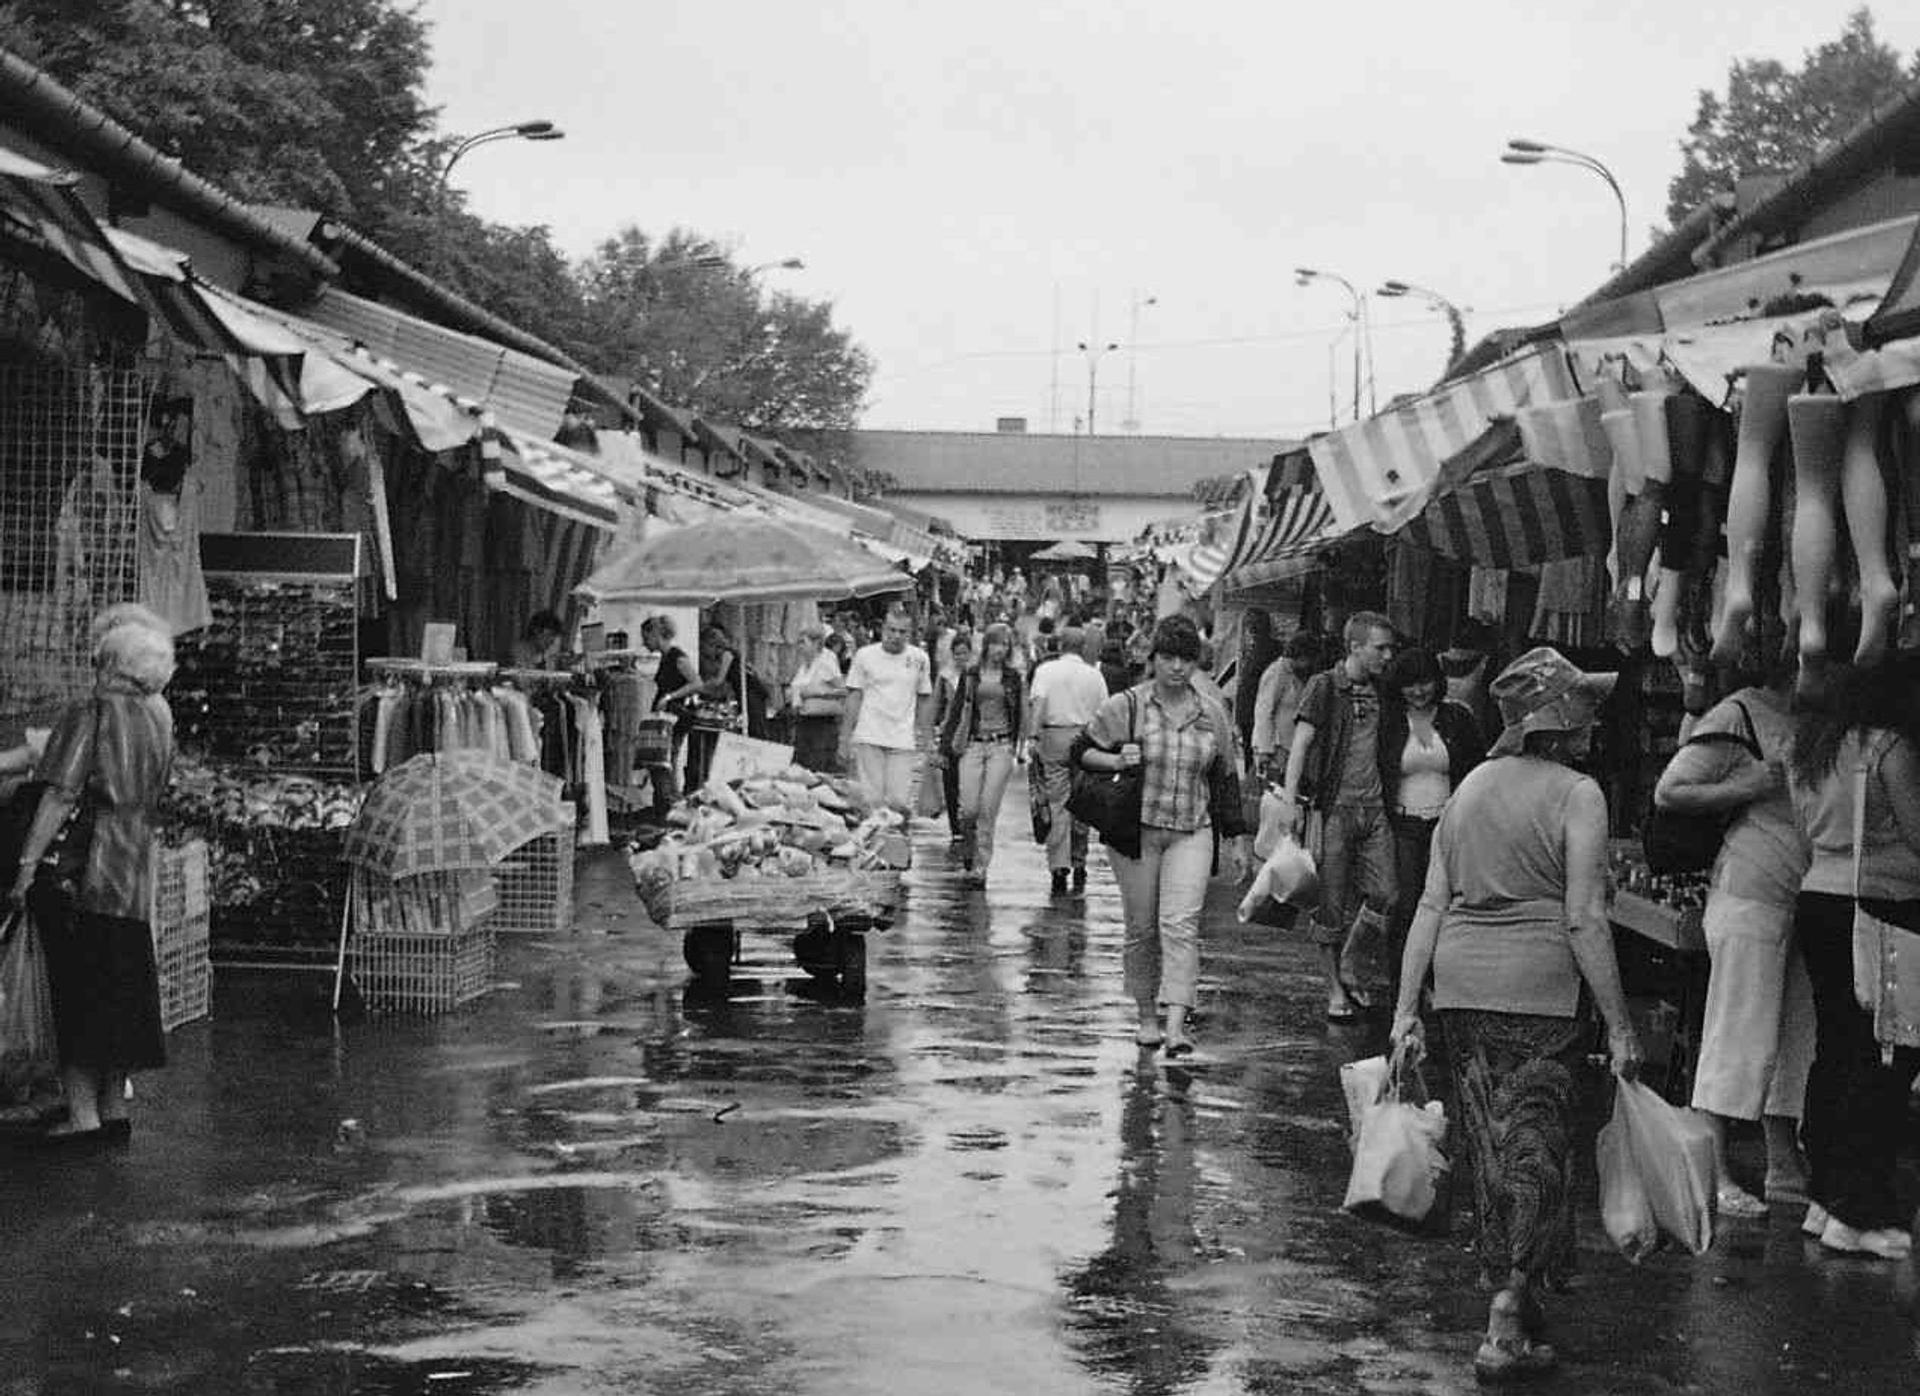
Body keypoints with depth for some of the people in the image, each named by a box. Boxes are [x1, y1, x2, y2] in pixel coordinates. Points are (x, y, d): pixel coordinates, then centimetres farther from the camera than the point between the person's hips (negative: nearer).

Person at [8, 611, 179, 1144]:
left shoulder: (89, 715, -10)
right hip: (134, 879, 6)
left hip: (79, 874, -6)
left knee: (76, 988, -2)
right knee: (120, 993, 13)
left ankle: (82, 1114, -3)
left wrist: (26, 865, -16)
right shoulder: (158, 719, 9)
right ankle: (114, 1108, 15)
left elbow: (60, 797, -16)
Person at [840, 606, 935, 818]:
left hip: (903, 742, 1)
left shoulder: (919, 658, 7)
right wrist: (845, 738, 3)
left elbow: (925, 699, 15)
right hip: (868, 739, -1)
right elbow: (853, 697, 6)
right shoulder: (865, 655, 3)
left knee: (900, 802, -8)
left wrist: (920, 733, 8)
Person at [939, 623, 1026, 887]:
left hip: (1001, 746, -1)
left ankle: (980, 866, 1)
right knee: (969, 808, -7)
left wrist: (1022, 748, 2)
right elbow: (955, 710, 10)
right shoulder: (970, 675, 8)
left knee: (988, 810, -6)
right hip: (972, 745, 1)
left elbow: (1021, 714, 8)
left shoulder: (1013, 677, 6)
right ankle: (967, 846, 24)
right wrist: (946, 744, 5)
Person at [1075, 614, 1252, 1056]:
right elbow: (1080, 751, 5)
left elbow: (1225, 778, 15)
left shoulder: (1213, 714, 8)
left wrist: (1237, 839, 13)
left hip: (1192, 833, 1)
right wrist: (1116, 761, -15)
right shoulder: (1124, 707, -1)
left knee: (1180, 923, -13)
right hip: (1136, 831, -1)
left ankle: (1175, 1026, -21)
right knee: (1141, 929, 5)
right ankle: (1147, 1018, 20)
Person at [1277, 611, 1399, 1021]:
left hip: (1374, 808, 5)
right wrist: (1291, 801, -17)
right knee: (1333, 904, 0)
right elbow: (1300, 743, -9)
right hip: (1335, 806, -5)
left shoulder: (1378, 691, 13)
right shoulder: (1324, 686, -4)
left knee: (1383, 896, -2)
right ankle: (1335, 989, 11)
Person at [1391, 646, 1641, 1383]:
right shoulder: (1576, 795, -6)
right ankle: (1507, 1328, -2)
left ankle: (1511, 1301, 27)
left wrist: (1406, 1009, 11)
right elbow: (1584, 919, -11)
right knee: (1535, 1152, 1)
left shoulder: (1471, 785, 12)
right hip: (1539, 988, -6)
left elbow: (1431, 904, 9)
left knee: (1489, 1146, 16)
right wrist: (1619, 1024, -6)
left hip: (1460, 977, 6)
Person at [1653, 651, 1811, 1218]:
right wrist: (1751, 786, -17)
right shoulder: (1736, 716, -8)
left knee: (1797, 1038, 11)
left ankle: (1786, 1170, 20)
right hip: (1747, 894, -8)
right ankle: (1713, 1174, 0)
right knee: (1740, 1037, -6)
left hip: (1799, 901, 8)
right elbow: (1668, 792, -11)